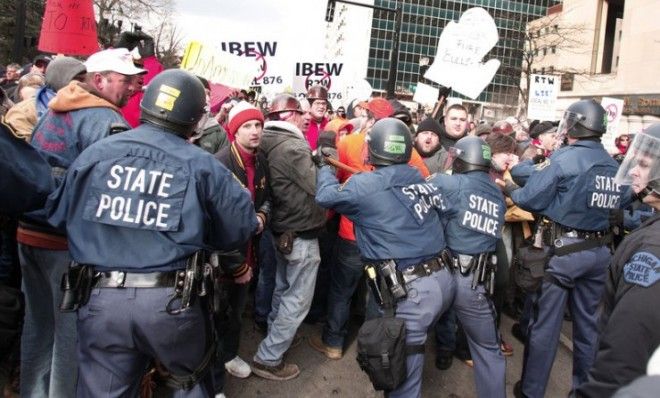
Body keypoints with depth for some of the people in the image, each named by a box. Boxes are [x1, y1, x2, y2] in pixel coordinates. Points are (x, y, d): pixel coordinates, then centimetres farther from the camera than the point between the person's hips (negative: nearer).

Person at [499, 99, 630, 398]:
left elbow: (530, 199, -15)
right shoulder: (614, 165, 5)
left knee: (545, 322, 6)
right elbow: (619, 204, 12)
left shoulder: (563, 158, -13)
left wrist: (508, 187, 3)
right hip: (599, 250, 6)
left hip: (565, 250, -6)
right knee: (587, 322, 17)